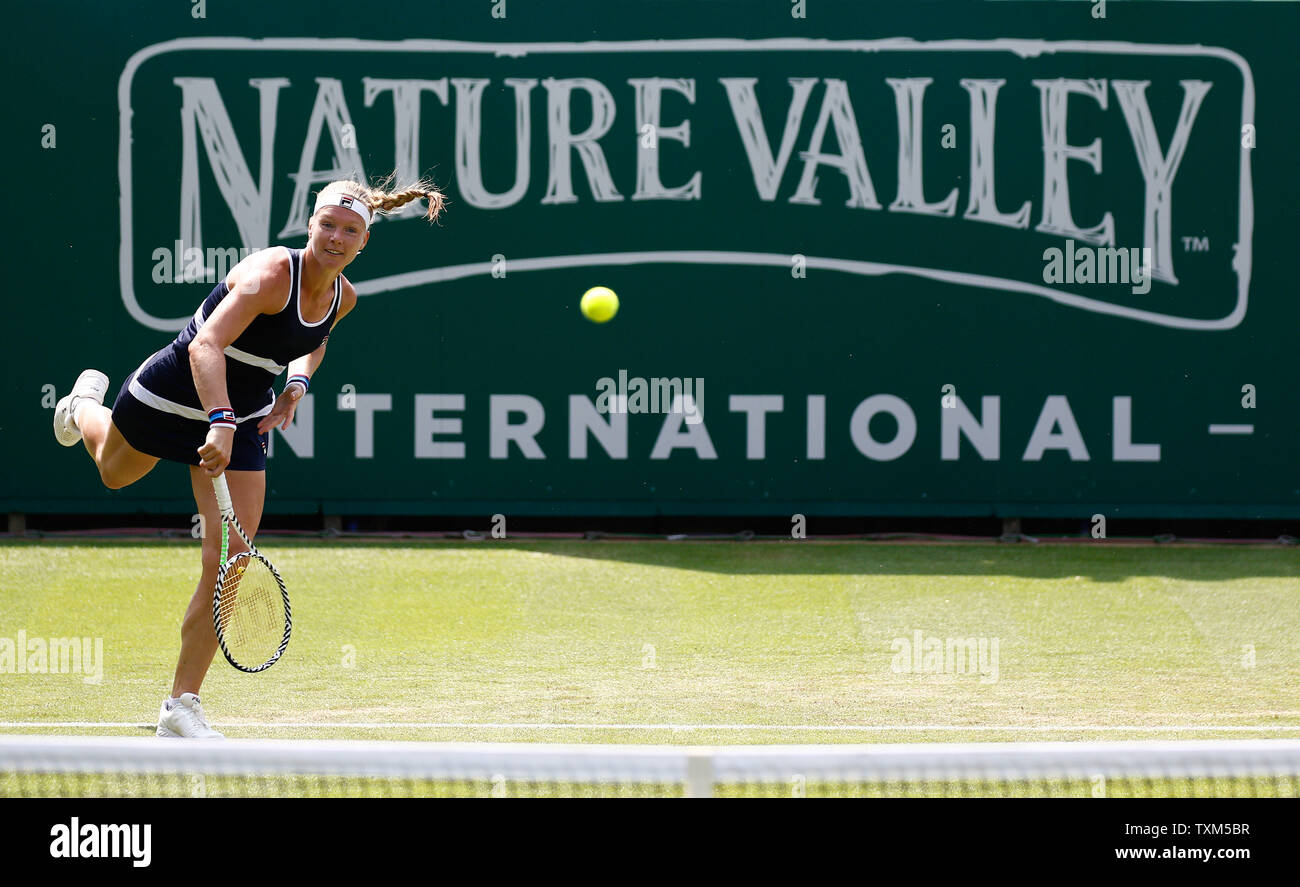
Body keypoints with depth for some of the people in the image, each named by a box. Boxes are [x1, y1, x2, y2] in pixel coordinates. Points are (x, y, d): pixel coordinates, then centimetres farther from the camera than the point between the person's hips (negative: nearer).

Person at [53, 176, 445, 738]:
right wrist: (219, 423, -57)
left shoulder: (343, 298, -9)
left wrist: (297, 384, -2)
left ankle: (181, 707, 1)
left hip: (241, 418, 4)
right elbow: (206, 347, -44)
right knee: (115, 474, 28)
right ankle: (86, 407, 67)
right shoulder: (270, 275, -32)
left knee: (230, 560, -8)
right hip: (173, 395, -4)